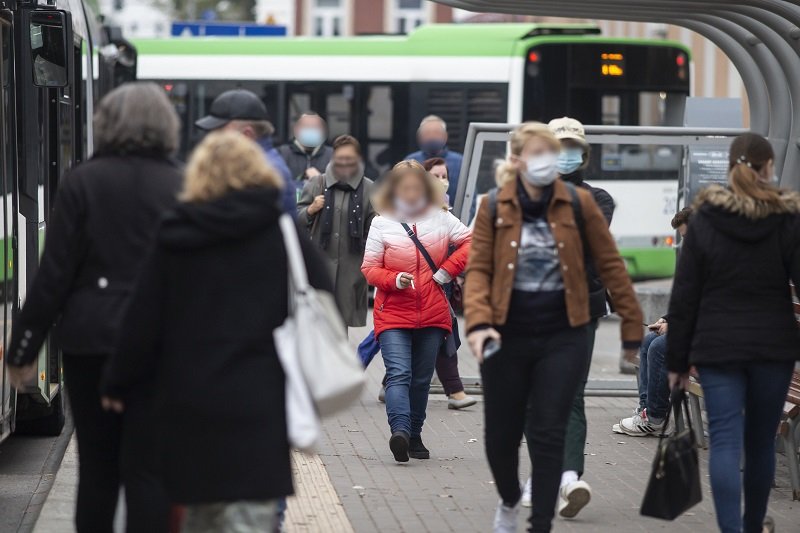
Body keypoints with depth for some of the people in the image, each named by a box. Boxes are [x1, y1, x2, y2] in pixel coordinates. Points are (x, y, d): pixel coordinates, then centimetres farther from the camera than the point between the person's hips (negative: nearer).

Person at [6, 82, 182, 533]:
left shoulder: (83, 182, -3)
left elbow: (55, 275, -4)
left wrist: (24, 348, 2)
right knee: (147, 468, 1)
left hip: (91, 339, 0)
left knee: (97, 465, 13)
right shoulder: (181, 187, -1)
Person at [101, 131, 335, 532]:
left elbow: (142, 323, 3)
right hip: (259, 407, -2)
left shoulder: (175, 239, 2)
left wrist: (119, 385, 15)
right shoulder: (285, 236, 0)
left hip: (188, 405, 3)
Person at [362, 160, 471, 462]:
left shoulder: (440, 219, 7)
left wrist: (448, 269, -2)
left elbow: (471, 241, 9)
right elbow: (369, 268, 0)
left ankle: (414, 437, 21)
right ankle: (400, 431, -33)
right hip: (393, 314, -3)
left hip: (432, 315, 3)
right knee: (399, 374, -18)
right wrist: (395, 280, -19)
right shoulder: (381, 224, 1)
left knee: (421, 379, 10)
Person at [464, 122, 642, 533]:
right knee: (501, 434, 10)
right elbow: (478, 268, -3)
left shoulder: (578, 203, -1)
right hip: (507, 338, 1)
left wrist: (632, 325, 3)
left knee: (548, 436, -3)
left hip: (563, 337, -1)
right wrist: (479, 322, -19)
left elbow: (610, 264, 4)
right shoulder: (494, 207, -1)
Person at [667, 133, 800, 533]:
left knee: (725, 442, -4)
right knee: (762, 442, 14)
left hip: (717, 347, -1)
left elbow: (684, 295, 0)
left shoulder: (704, 218, 0)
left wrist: (677, 360, 5)